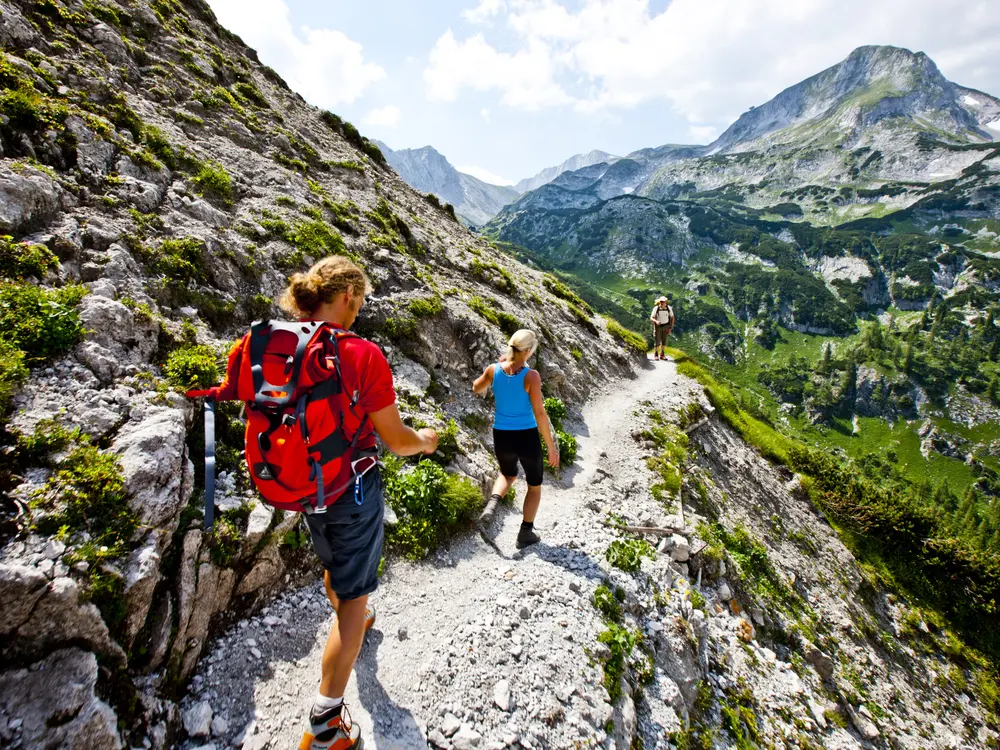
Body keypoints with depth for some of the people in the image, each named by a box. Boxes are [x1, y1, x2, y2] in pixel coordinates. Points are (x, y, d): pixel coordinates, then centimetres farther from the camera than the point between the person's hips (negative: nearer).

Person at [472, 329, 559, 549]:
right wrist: (551, 447, -9)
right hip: (527, 438, -3)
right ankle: (525, 534, 28)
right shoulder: (531, 375, -18)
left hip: (502, 437, 4)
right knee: (535, 485, 24)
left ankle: (492, 504, 6)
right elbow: (539, 414, -18)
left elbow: (476, 389, 14)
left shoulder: (494, 370, -7)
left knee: (508, 475, 34)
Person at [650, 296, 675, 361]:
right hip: (658, 326, -2)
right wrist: (656, 321, -38)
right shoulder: (656, 308, -18)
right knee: (657, 342, -2)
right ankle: (656, 354, 17)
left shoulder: (669, 308, -13)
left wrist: (671, 328, -6)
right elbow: (651, 318, -16)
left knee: (664, 341, 3)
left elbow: (672, 317, -1)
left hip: (666, 326, 2)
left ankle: (662, 355, 17)